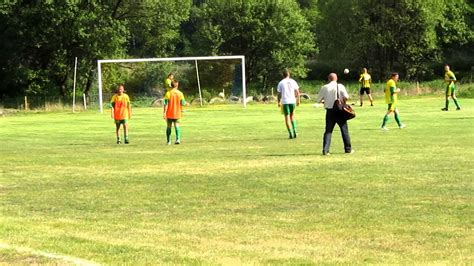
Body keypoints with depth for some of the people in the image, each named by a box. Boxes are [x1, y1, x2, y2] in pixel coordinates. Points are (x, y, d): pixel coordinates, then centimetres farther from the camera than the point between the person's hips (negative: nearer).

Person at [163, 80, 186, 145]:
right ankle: (178, 139, -20)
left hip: (169, 113, -1)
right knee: (177, 126, 2)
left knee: (169, 127, 12)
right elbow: (183, 103, -3)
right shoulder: (180, 93, -4)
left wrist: (164, 112, -11)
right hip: (177, 114, 1)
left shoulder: (168, 93, -9)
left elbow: (165, 104, -13)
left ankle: (168, 141, 16)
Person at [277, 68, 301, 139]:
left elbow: (279, 94, 0)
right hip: (292, 101, 2)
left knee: (287, 117, 3)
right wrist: (298, 100, 12)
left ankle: (291, 134, -4)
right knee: (292, 116, 19)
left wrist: (279, 102, 9)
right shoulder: (293, 81, 4)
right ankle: (294, 131, 7)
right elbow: (297, 92, 3)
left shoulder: (281, 83, 1)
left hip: (285, 102, -2)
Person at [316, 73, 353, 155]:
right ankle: (348, 149, 18)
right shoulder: (340, 86, -4)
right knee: (344, 129, 11)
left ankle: (325, 150, -8)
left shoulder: (324, 88, 0)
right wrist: (342, 100, 6)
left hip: (330, 111, 1)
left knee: (328, 131, 4)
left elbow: (318, 100, 3)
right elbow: (346, 97, -14)